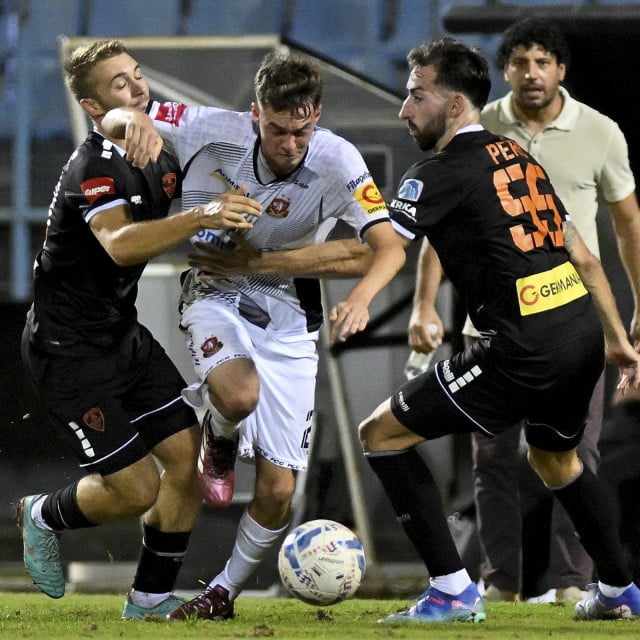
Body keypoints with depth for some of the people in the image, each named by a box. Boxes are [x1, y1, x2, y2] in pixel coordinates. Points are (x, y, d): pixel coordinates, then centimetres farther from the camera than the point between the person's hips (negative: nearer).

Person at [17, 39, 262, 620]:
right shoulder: (94, 169, -24)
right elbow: (121, 244, -43)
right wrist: (200, 217, -56)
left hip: (123, 334, 8)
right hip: (71, 349, -8)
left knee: (188, 458, -1)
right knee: (138, 488, -6)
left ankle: (149, 601, 13)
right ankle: (45, 517, 24)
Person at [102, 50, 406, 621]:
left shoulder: (338, 162, -20)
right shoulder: (213, 131, -17)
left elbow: (389, 244, -27)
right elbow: (114, 117, -7)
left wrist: (361, 296, -48)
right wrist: (135, 120, -33)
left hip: (289, 316, 1)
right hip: (216, 293, 0)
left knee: (277, 488, -4)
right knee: (240, 394, -36)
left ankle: (225, 590, 23)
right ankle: (219, 443, 3)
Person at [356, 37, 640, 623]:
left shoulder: (443, 173, -7)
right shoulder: (518, 157, 18)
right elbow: (584, 258, 21)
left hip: (524, 351, -9)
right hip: (582, 332, 9)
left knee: (383, 433, 1)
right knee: (555, 458, 35)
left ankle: (452, 591, -1)